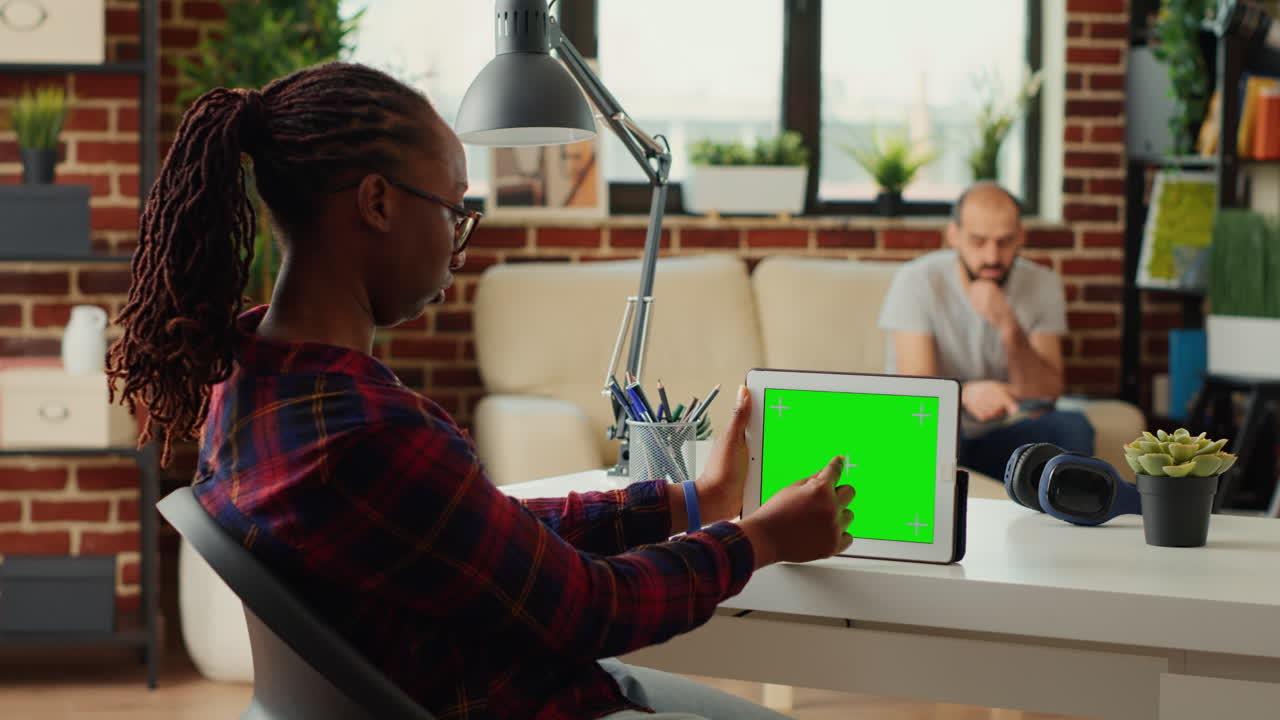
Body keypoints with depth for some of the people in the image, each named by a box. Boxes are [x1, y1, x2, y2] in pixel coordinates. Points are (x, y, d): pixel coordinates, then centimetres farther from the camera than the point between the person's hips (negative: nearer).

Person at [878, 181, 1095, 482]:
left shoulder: (1042, 285, -4)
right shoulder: (917, 281, -13)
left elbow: (1046, 397, -11)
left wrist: (1009, 329, -28)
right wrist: (967, 394, -44)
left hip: (1000, 440, 3)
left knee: (1072, 426, -27)